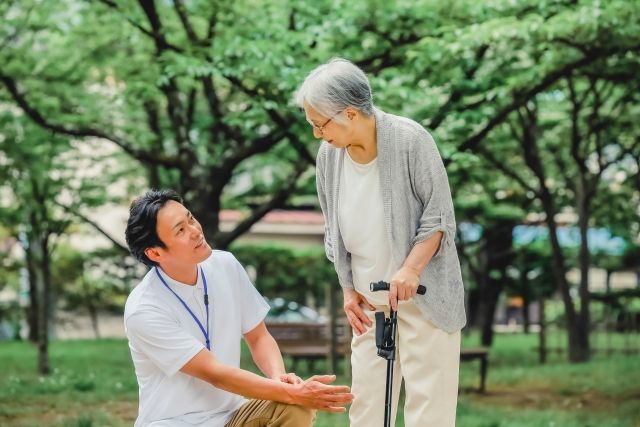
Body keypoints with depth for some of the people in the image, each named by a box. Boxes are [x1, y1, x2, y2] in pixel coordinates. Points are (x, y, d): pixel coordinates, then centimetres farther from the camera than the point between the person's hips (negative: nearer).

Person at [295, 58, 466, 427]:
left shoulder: (410, 140, -17)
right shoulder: (329, 155, -3)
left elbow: (439, 216, -12)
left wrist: (411, 270, -24)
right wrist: (348, 289, 7)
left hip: (423, 295, -5)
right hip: (369, 300, 5)